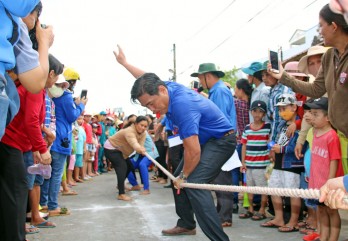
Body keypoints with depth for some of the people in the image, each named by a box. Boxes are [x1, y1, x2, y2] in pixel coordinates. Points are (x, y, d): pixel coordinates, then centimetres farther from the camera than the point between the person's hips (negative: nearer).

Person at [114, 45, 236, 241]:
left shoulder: (181, 105, -34)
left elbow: (193, 152, -32)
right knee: (178, 178, 16)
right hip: (205, 139, 10)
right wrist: (124, 63, 33)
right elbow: (146, 79, 18)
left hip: (221, 139, -10)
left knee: (194, 184, -27)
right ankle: (187, 224, 30)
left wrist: (184, 176, -14)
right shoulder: (167, 86, -7)